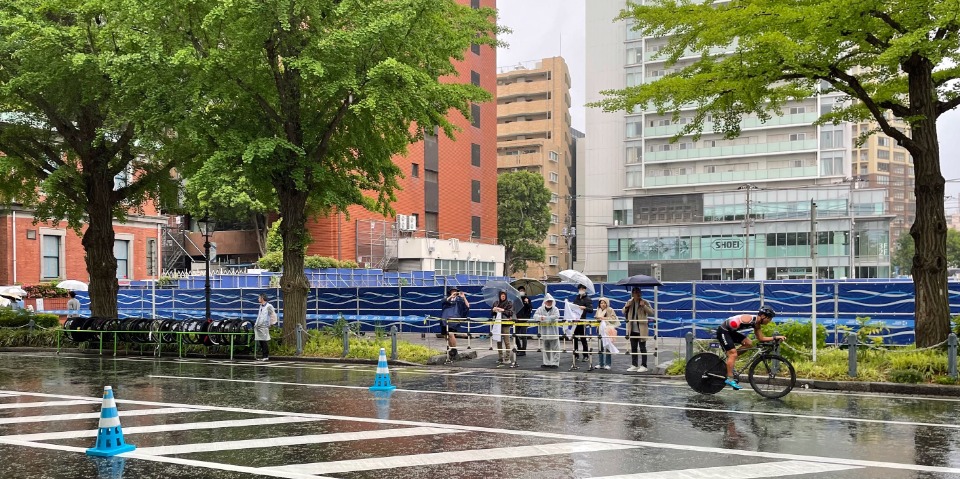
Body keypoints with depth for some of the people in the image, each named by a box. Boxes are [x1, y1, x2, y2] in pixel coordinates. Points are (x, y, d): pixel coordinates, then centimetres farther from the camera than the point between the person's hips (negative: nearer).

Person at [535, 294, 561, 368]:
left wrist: (544, 318, -22)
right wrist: (540, 317, -27)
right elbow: (535, 316, -5)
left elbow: (555, 317, -19)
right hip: (544, 333, 3)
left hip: (553, 333, -3)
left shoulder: (555, 309, -1)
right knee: (546, 349, 13)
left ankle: (555, 363, 6)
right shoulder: (540, 309, 6)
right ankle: (547, 363, 22)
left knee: (555, 349, -1)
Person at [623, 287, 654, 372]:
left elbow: (651, 312, -14)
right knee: (633, 348, 11)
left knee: (642, 348, 0)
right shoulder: (629, 302, 7)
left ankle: (643, 366, 5)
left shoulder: (644, 302, -6)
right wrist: (626, 307, -5)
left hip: (641, 329, -5)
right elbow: (624, 312, 17)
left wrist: (644, 306, -26)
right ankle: (634, 365, 20)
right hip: (632, 329, 5)